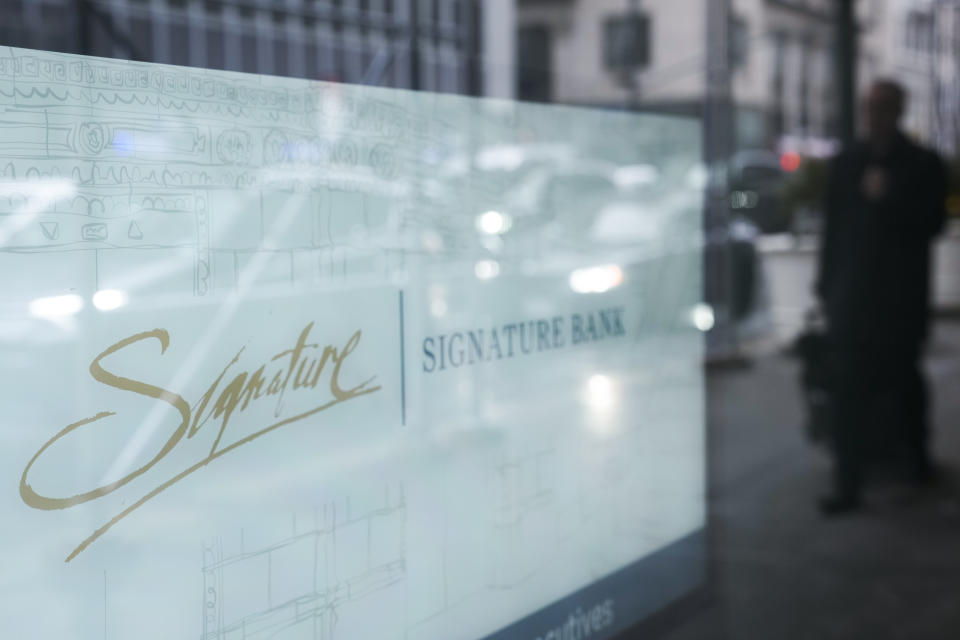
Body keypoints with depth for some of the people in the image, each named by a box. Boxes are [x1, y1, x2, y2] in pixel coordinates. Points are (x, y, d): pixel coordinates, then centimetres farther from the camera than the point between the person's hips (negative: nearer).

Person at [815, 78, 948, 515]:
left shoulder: (924, 166, 2)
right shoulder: (846, 164, 9)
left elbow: (933, 223, -7)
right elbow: (833, 228, 10)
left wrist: (887, 198, -17)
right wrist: (826, 284, 8)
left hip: (902, 298, -1)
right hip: (852, 297, 2)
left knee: (904, 384, 11)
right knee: (849, 392, -3)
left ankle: (916, 458, 34)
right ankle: (847, 485, 2)